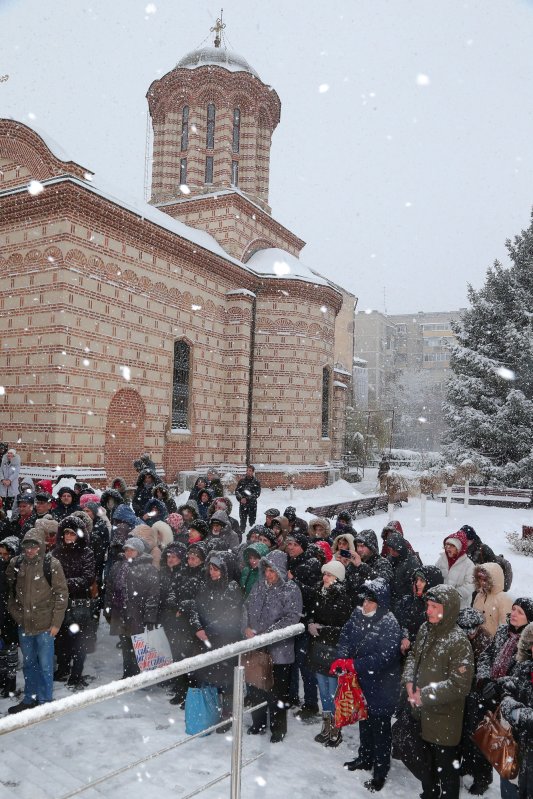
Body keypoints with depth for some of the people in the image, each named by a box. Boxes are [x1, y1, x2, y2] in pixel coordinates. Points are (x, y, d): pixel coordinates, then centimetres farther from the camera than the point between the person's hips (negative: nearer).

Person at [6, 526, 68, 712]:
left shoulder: (51, 565, -9)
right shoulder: (16, 564, 2)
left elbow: (61, 594, -8)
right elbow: (10, 591, 17)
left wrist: (56, 623, -9)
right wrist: (15, 613, 11)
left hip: (44, 625, -4)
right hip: (24, 625, 4)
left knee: (45, 665, 3)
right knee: (28, 664, 17)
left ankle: (45, 701, 17)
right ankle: (29, 699, 32)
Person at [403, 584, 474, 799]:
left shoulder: (458, 642, -23)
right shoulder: (425, 629, -2)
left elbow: (459, 685, -23)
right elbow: (413, 656, 12)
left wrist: (425, 696, -21)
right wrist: (409, 681, -5)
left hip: (445, 717, -7)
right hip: (423, 711, 7)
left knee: (446, 765, 8)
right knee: (429, 758, 27)